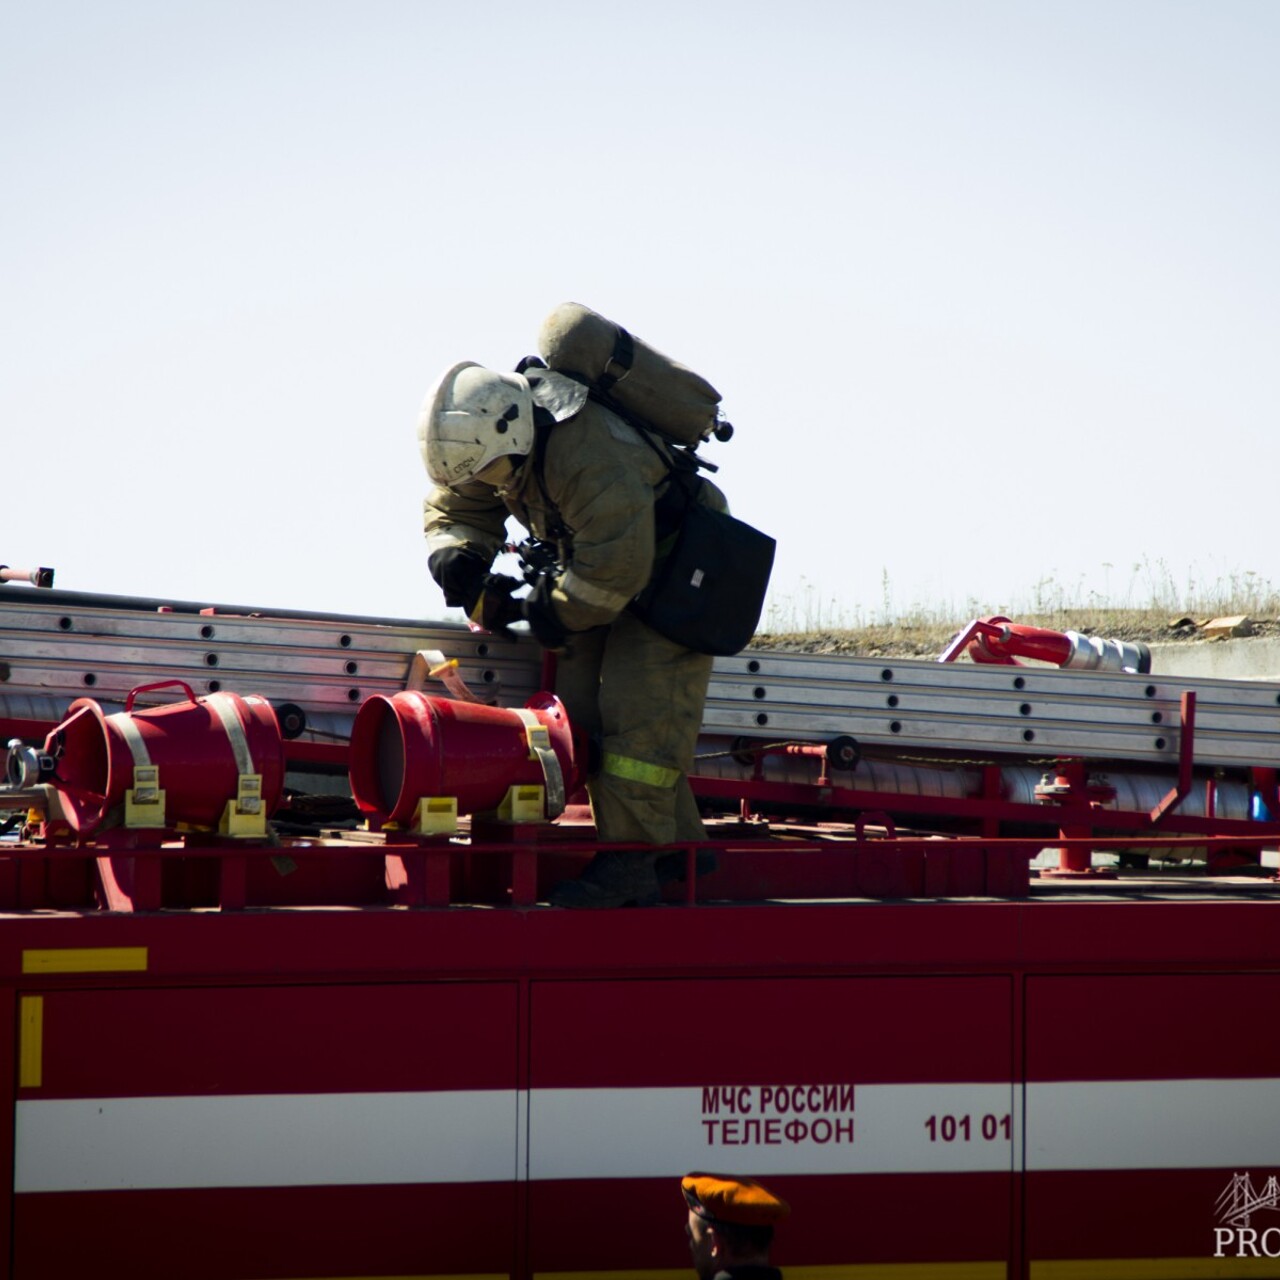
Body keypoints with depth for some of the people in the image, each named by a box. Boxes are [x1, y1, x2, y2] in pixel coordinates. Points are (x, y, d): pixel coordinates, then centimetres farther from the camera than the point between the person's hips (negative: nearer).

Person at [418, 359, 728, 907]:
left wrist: (544, 610, -21)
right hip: (605, 561, 9)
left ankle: (632, 859, -13)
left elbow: (614, 571, -34)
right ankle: (678, 848, 7)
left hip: (670, 571, -9)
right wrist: (456, 557, -17)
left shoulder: (587, 456, -37)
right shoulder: (495, 430, -10)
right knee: (584, 711, 3)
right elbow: (455, 507, 5)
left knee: (639, 708, -16)